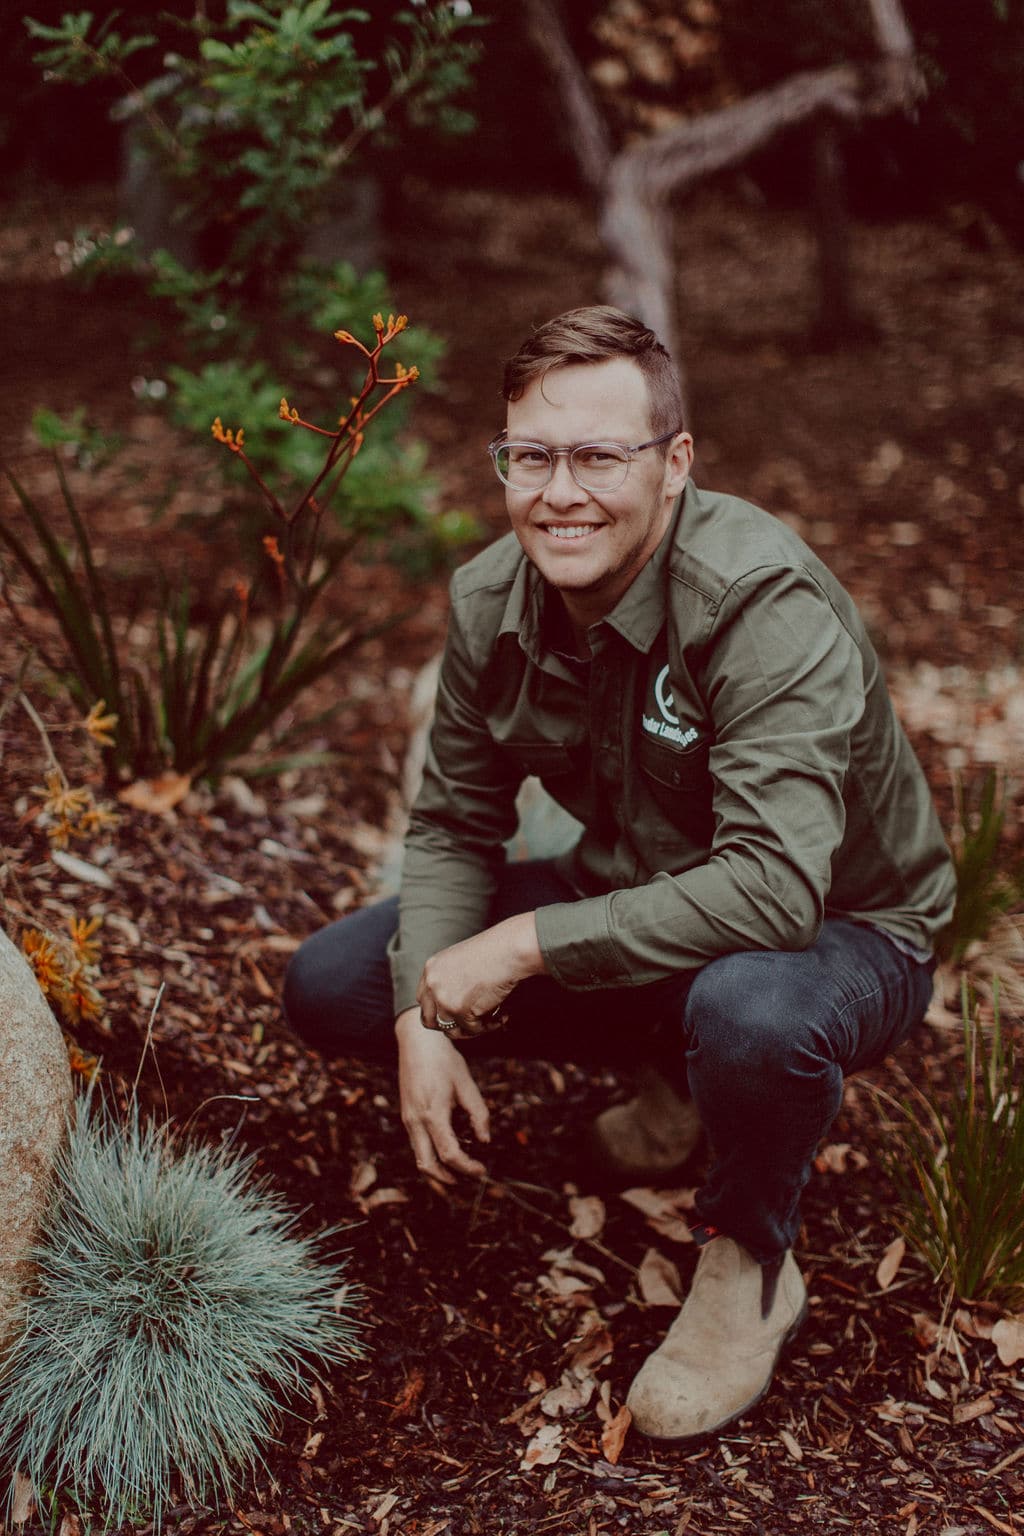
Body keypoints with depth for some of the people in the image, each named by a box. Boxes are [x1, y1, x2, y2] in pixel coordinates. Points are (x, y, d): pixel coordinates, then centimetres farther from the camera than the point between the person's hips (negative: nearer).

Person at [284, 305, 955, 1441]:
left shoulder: (765, 602, -31)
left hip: (841, 931, -6)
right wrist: (424, 1020, -13)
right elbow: (453, 825, 1)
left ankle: (751, 1267, -7)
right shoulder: (490, 600, -10)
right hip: (639, 900, 6)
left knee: (747, 1013, -43)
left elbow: (774, 890, -40)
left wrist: (528, 943, -33)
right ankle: (675, 1068, 14)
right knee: (330, 988, -2)